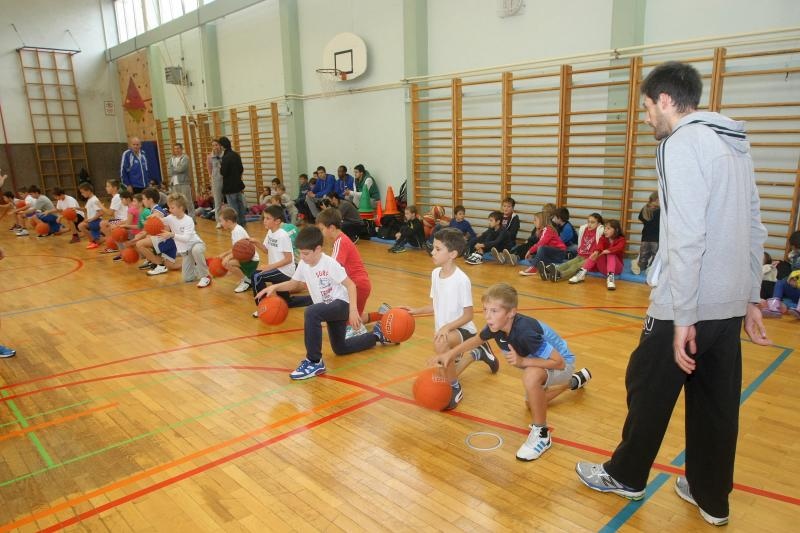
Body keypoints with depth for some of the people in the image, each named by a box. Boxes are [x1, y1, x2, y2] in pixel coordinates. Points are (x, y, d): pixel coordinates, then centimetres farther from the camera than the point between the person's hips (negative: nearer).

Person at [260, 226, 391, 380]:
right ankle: (376, 335, 41)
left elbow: (350, 285, -23)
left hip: (341, 304, -9)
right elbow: (294, 283, 10)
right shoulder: (303, 264, -4)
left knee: (311, 312, -38)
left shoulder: (330, 264, -24)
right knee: (340, 349, 21)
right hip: (328, 307, 9)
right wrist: (274, 287, -7)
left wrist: (353, 310, -33)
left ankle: (315, 362, -26)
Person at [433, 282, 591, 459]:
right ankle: (576, 380, 56)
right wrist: (449, 354, -6)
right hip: (541, 361, 8)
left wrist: (523, 361, -44)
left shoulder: (525, 332, -42)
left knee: (531, 377, -41)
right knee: (533, 402, 32)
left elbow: (559, 362, -36)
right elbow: (477, 339, 2)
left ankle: (541, 434, -17)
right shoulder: (495, 326, -21)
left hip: (562, 363, -8)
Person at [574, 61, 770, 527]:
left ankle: (625, 476, 28)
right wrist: (751, 298, 19)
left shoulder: (682, 145, -14)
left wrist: (684, 316, -19)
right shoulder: (736, 144, 13)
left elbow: (687, 239, -21)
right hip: (729, 304, 8)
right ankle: (712, 498, 29)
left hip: (687, 306, -8)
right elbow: (754, 230, 14)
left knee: (649, 389, 10)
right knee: (717, 402, 16)